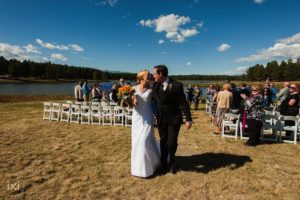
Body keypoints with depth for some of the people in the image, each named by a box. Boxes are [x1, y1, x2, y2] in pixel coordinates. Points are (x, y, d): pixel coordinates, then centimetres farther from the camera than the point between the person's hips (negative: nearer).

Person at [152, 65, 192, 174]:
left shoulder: (177, 85, -13)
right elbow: (153, 99, 13)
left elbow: (183, 103, -11)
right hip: (161, 119, 4)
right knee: (163, 142, 13)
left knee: (171, 143, -1)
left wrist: (188, 119, -14)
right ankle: (164, 164, 33)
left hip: (174, 119, -4)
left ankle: (171, 162, 31)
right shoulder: (156, 85, 1)